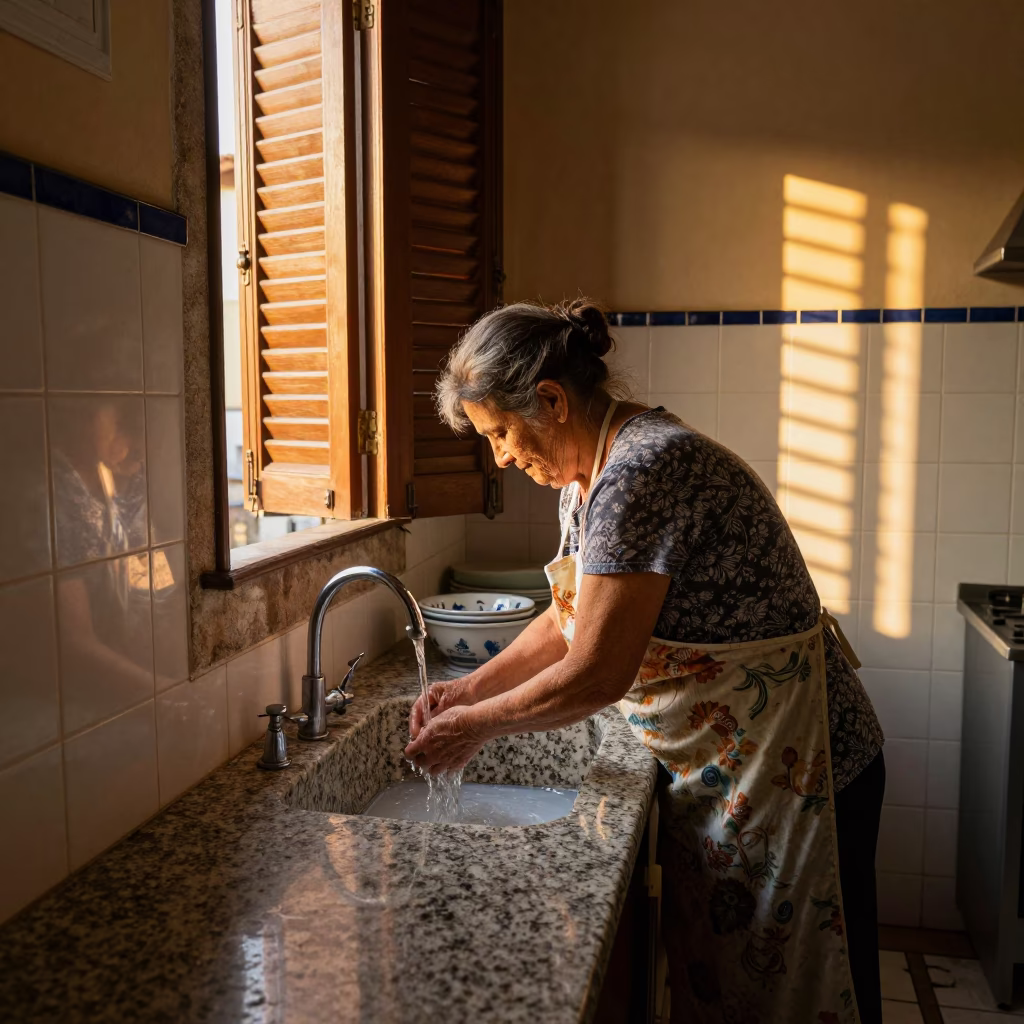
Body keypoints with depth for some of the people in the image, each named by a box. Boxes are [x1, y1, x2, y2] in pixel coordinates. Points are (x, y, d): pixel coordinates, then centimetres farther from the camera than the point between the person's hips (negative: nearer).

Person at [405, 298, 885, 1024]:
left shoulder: (642, 473, -27)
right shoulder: (590, 472, 5)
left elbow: (597, 675, -26)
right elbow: (573, 618, 15)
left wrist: (476, 726, -12)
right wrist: (472, 687, 5)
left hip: (787, 771, -9)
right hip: (716, 768, 9)